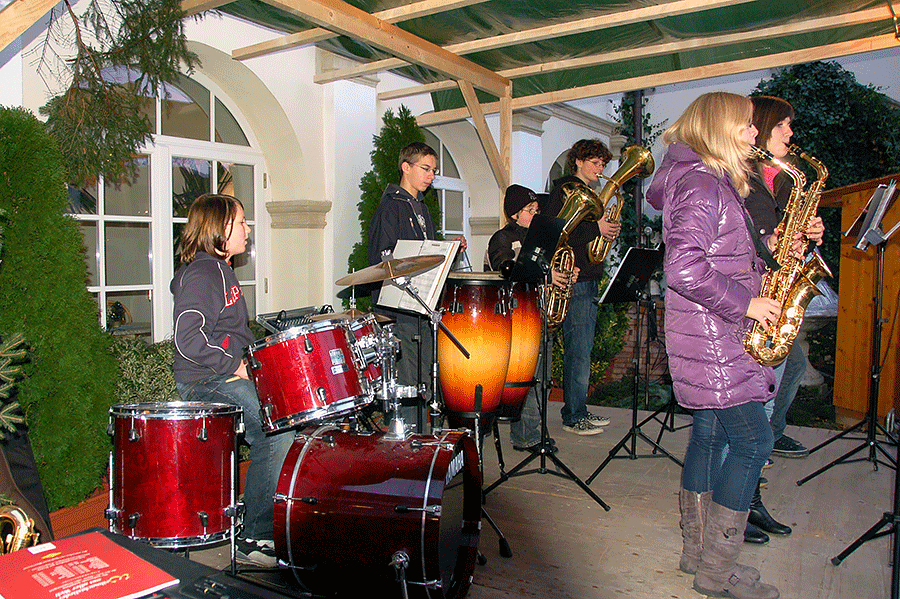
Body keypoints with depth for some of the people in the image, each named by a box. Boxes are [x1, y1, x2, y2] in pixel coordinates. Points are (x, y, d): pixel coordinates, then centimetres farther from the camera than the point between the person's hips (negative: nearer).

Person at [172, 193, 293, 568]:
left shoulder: (222, 270, 18)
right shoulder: (199, 276, -15)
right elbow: (189, 340, -26)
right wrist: (234, 365, -19)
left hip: (232, 374, 10)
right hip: (206, 383, -10)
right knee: (277, 432, -21)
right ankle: (253, 539, -10)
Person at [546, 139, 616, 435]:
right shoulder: (564, 190, -5)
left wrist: (609, 231, 7)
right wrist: (595, 228, -18)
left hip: (590, 280, 9)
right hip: (574, 280, -9)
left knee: (582, 351, 12)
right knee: (578, 351, -7)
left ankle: (579, 411, 20)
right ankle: (573, 417, 1)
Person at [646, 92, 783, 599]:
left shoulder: (716, 183, 18)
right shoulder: (702, 183, -15)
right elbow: (685, 267, -26)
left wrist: (772, 246, 8)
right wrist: (745, 304, -18)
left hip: (716, 334, 10)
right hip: (712, 336, -10)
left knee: (711, 435, 13)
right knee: (754, 442, -7)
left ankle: (698, 552, 25)